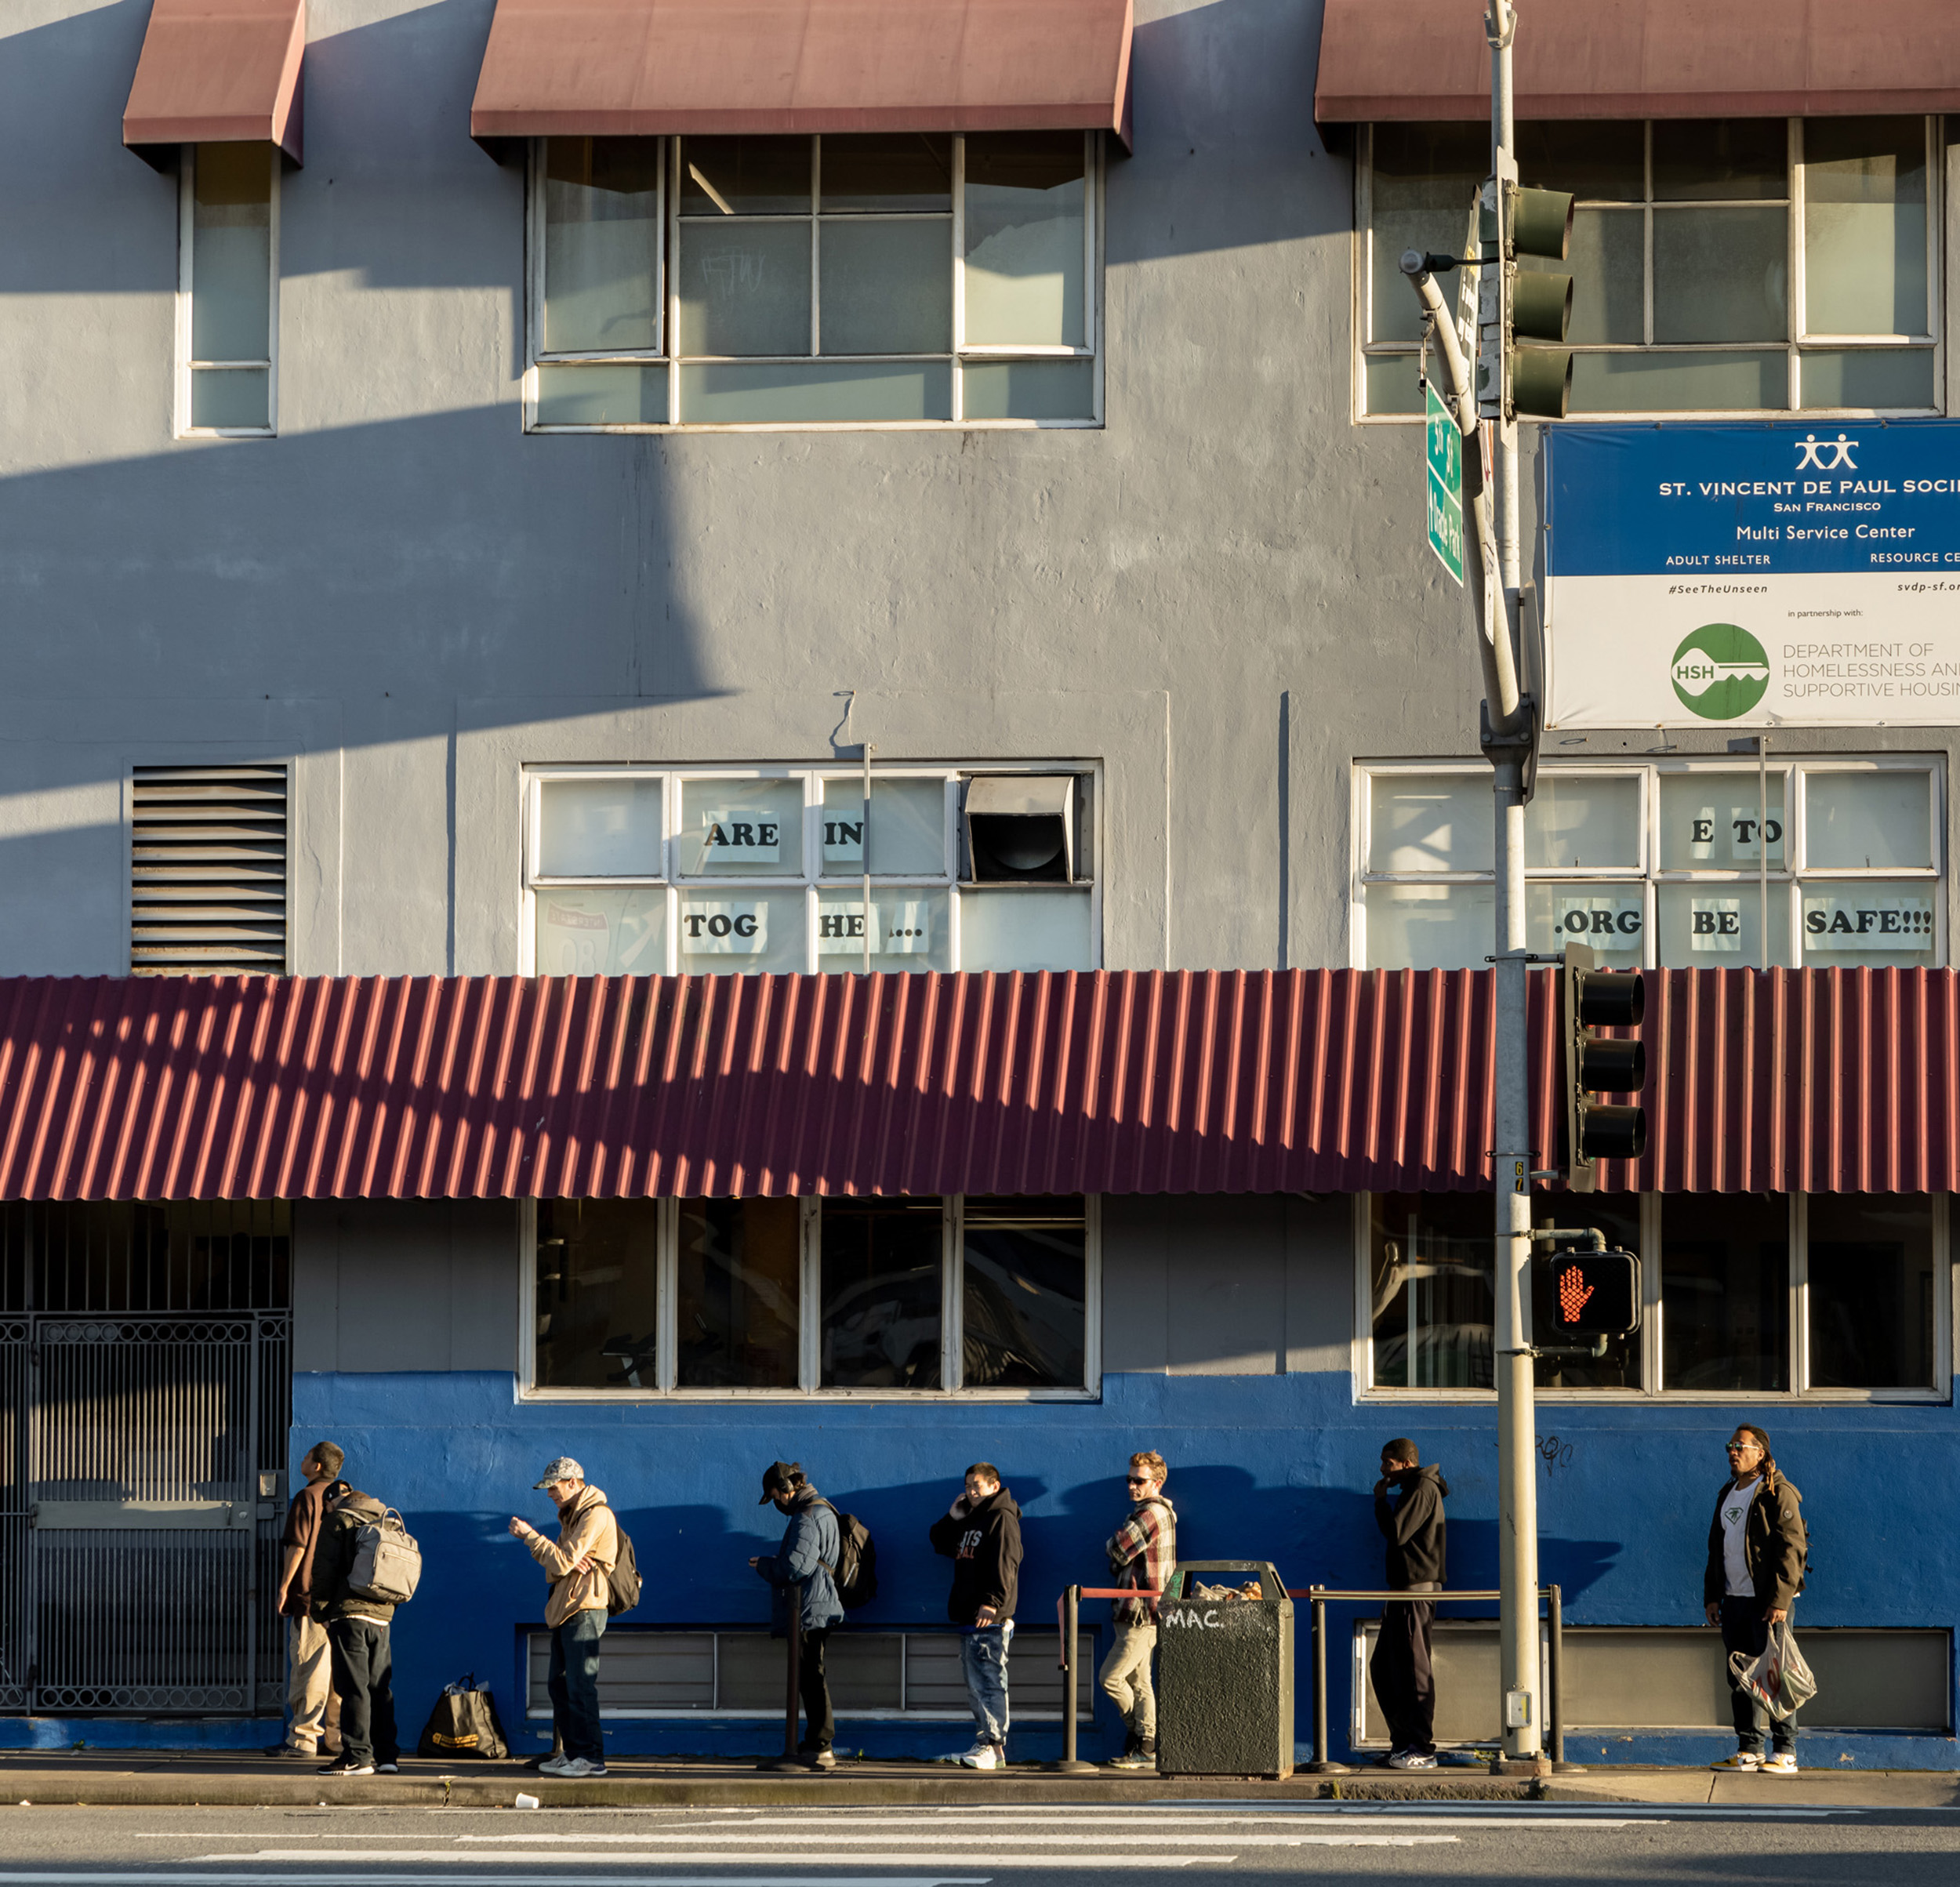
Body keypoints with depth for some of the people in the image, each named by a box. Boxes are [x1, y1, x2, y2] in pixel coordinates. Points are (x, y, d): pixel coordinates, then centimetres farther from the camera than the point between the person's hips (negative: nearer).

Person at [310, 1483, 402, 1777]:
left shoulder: (338, 1521, 1)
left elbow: (324, 1568, -7)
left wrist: (321, 1610, 0)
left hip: (349, 1613, -6)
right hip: (381, 1616, 6)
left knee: (353, 1687, -7)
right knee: (379, 1688, 9)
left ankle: (357, 1756, -11)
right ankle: (386, 1754, 8)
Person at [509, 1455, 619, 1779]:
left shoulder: (596, 1515, -13)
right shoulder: (572, 1515, 19)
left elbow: (561, 1562, -19)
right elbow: (555, 1566, 13)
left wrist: (530, 1535, -10)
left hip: (585, 1609, -10)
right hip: (565, 1611, 10)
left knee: (580, 1685, -12)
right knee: (559, 1684, 12)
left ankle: (591, 1757, -12)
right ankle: (571, 1752, 17)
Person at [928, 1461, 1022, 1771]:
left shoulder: (1001, 1519, -7)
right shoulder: (969, 1520, 21)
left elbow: (1005, 1565, -17)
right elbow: (941, 1545, 28)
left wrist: (992, 1602, -25)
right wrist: (951, 1519, 11)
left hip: (990, 1618, -10)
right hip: (968, 1617, 10)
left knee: (989, 1681, -13)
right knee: (975, 1686, 10)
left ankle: (993, 1745, -16)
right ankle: (985, 1744, 13)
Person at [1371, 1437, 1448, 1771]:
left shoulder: (1423, 1490, -11)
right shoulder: (1413, 1489, 21)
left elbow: (1396, 1533, -19)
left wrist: (1381, 1499, -9)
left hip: (1416, 1590, -11)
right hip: (1402, 1590, 11)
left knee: (1412, 1669, -9)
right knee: (1383, 1669, 13)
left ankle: (1422, 1749, -8)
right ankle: (1403, 1740, 18)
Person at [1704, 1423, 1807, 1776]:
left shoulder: (1777, 1494, -9)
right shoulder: (1728, 1494, 16)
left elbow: (1792, 1549, -14)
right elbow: (1717, 1546, 22)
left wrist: (1780, 1600, -20)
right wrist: (1712, 1595, 16)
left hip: (1767, 1600, -8)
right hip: (1734, 1600, 8)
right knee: (1740, 1676, 9)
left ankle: (1785, 1753, -4)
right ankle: (1749, 1750, 15)